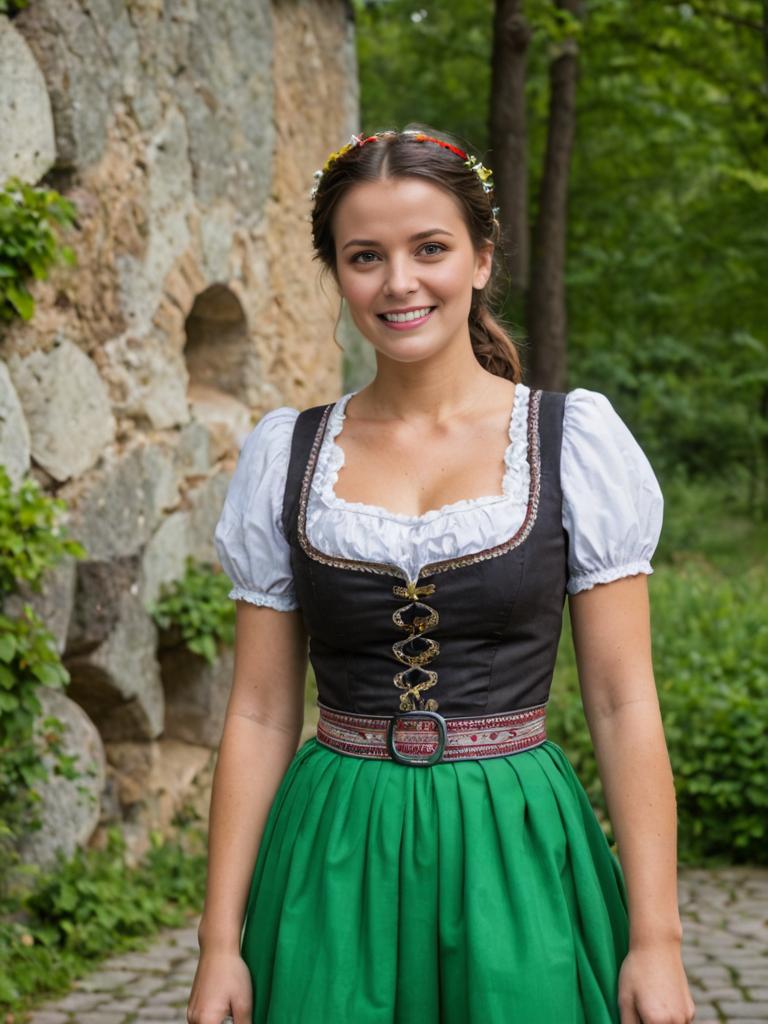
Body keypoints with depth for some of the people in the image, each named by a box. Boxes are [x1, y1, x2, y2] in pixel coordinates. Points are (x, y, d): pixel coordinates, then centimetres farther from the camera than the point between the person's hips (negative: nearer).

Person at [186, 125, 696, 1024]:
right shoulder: (286, 453, 3)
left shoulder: (574, 437, -2)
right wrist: (220, 943, 1)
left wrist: (656, 940, -7)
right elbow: (260, 714, 4)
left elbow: (623, 705, -3)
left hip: (520, 852, -1)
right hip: (333, 869, 2)